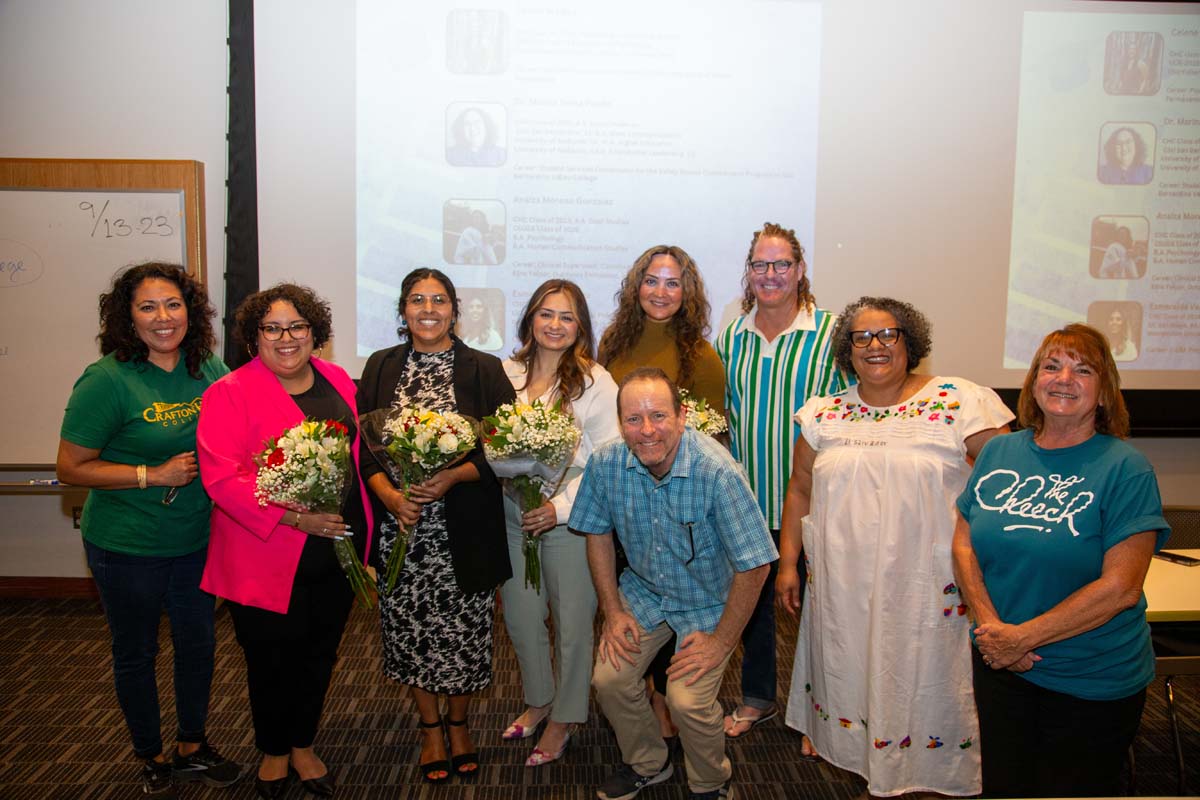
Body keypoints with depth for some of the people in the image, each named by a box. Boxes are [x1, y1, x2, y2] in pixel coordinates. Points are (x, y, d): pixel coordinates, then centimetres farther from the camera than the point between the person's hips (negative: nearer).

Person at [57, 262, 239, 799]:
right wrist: (154, 476, -21)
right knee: (135, 654, 14)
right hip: (126, 548, -5)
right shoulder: (106, 381, -17)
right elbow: (70, 468, -14)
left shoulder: (210, 369, -3)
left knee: (198, 643, 17)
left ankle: (192, 748, 40)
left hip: (196, 541, 5)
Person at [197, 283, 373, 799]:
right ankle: (273, 752, 38)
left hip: (339, 550, 5)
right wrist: (292, 516, -24)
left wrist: (361, 532, 5)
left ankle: (303, 747, 39)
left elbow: (359, 449, 15)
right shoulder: (230, 392, -11)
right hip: (267, 557, -4)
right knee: (273, 658, 13)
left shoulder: (337, 380, 5)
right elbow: (221, 476, -18)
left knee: (319, 654, 17)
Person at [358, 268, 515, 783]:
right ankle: (430, 727, 31)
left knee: (461, 626, 6)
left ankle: (458, 723, 31)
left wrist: (453, 477, -18)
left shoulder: (483, 370, -1)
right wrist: (389, 494, -13)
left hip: (462, 528, -2)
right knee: (409, 626, 10)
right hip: (398, 527, 2)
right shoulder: (380, 368, 6)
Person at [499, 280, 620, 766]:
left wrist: (561, 505, -18)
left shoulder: (595, 382, -8)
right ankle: (538, 700, 40)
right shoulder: (506, 374, 4)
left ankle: (564, 718, 28)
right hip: (511, 516, 4)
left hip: (569, 521, -4)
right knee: (521, 617, 16)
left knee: (572, 623, 7)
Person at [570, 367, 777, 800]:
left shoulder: (717, 472, -32)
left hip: (707, 602, -4)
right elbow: (598, 534, 1)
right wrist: (613, 611, -1)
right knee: (609, 679, -4)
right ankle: (647, 764, 27)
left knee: (687, 700, -15)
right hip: (642, 590, 4)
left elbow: (753, 565, -24)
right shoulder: (605, 463, -18)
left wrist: (721, 641, -17)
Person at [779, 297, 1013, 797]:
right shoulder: (824, 414, 7)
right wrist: (787, 564, 10)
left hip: (928, 586, -3)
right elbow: (800, 490, 12)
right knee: (849, 675, 14)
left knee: (923, 680, 7)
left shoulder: (959, 403, -6)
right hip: (842, 585, 4)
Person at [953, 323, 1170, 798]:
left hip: (1092, 685, -4)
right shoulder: (999, 452, 1)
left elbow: (1120, 587, -19)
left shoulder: (1125, 468, -13)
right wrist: (991, 625, -13)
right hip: (1000, 668, 4)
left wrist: (1024, 637, -19)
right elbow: (964, 543, 1)